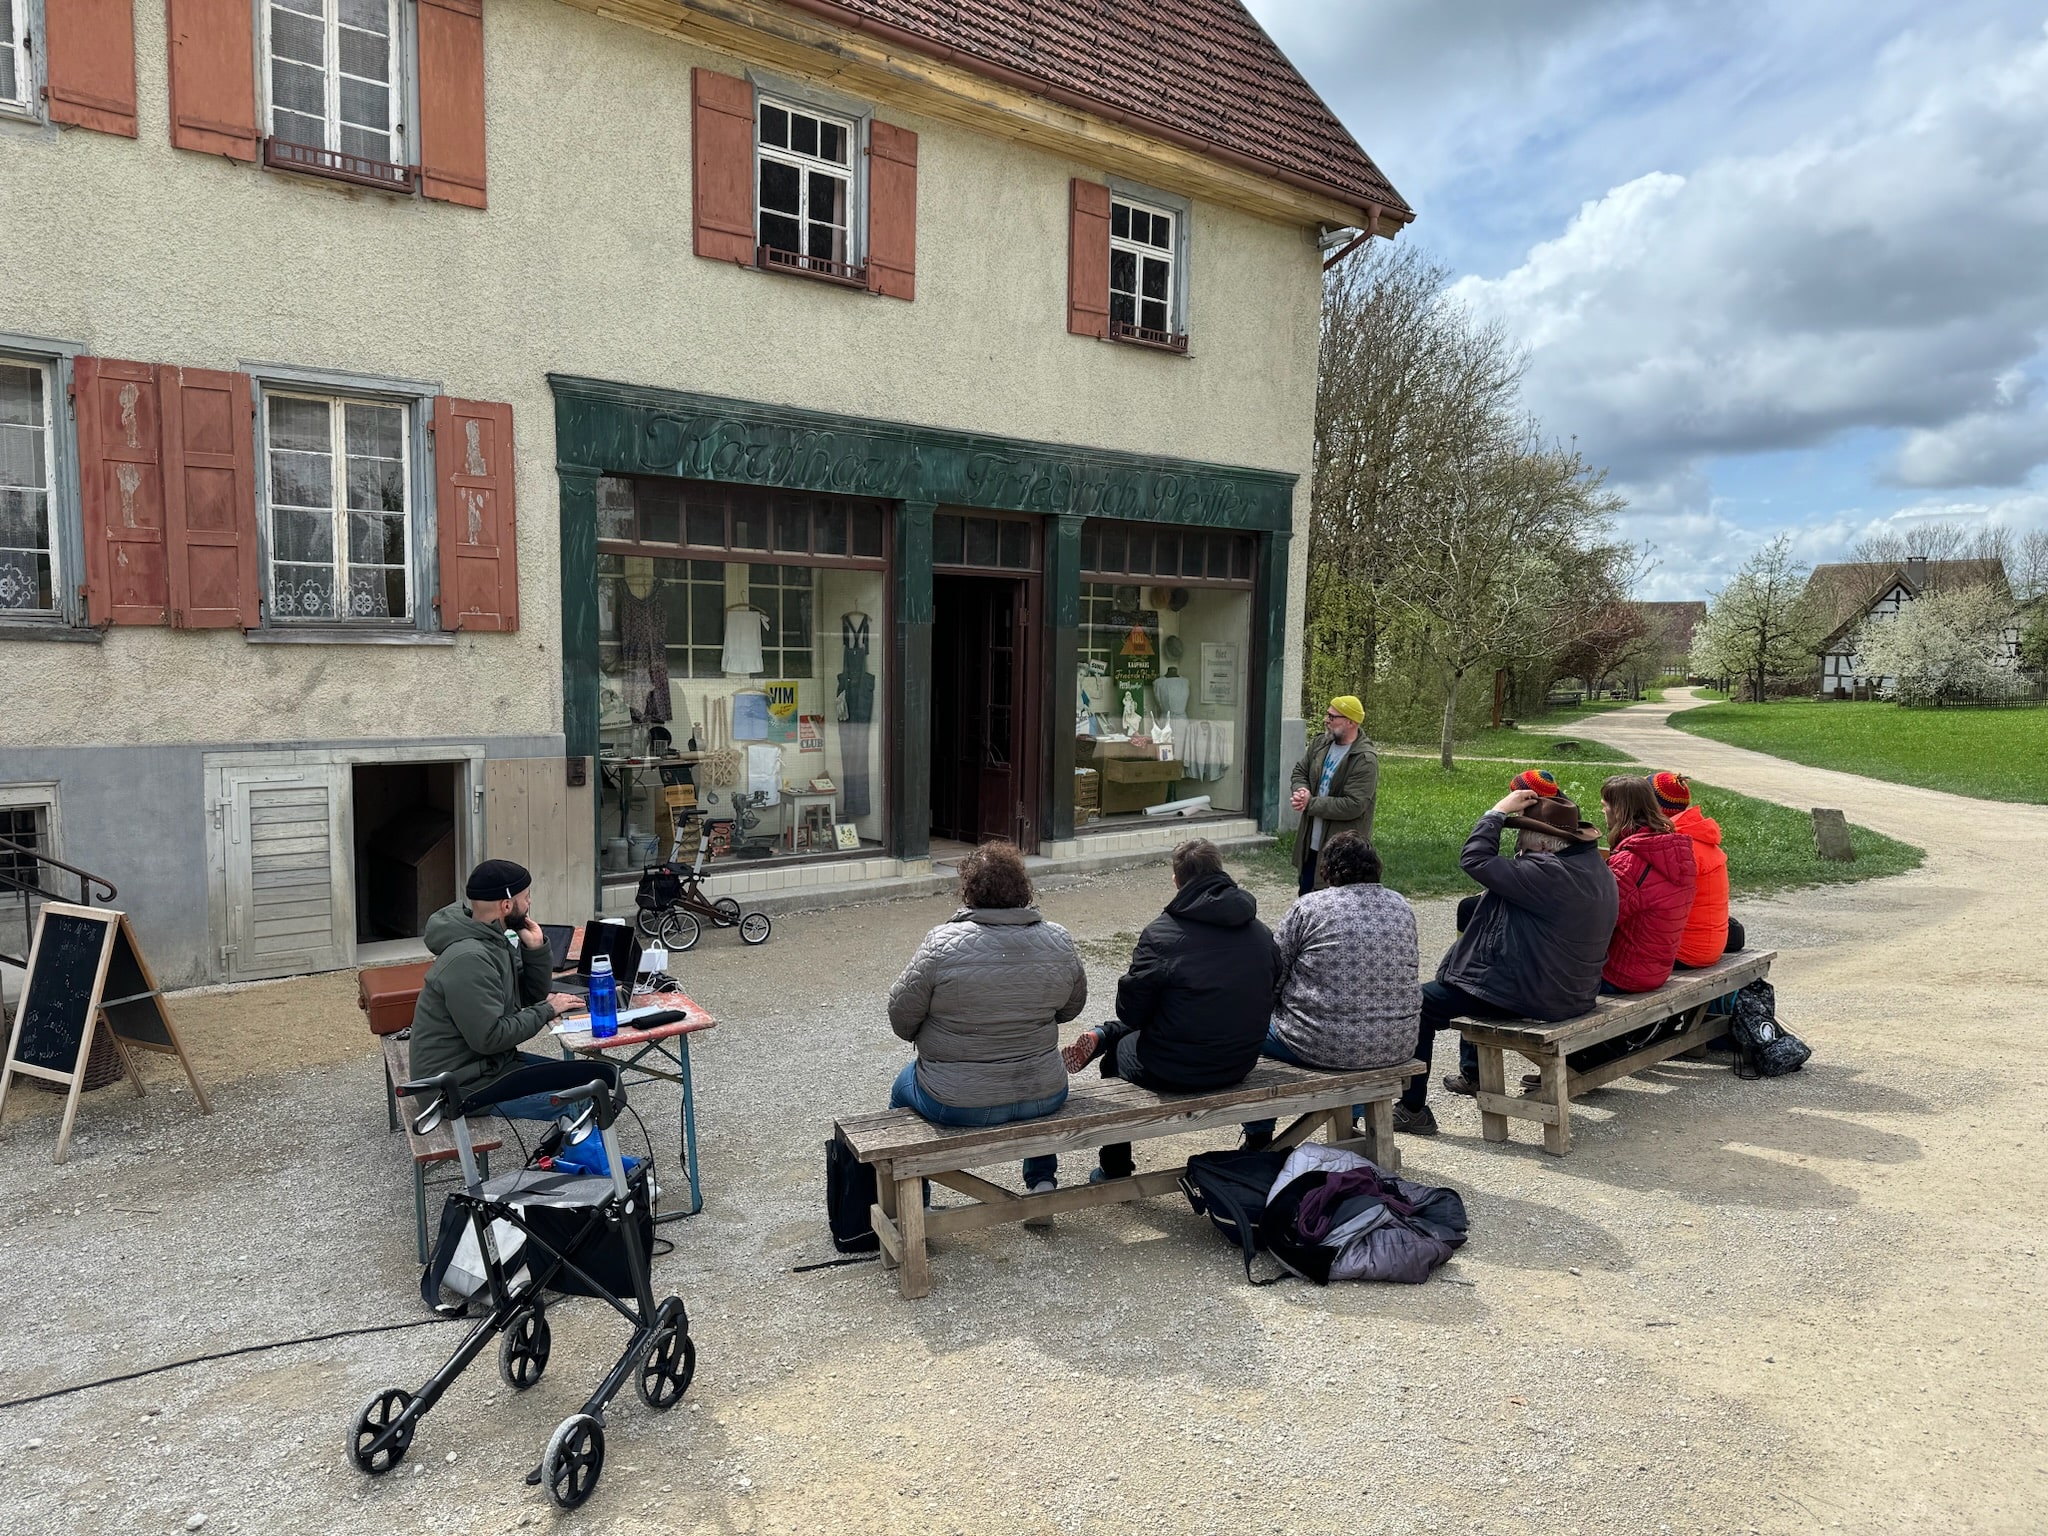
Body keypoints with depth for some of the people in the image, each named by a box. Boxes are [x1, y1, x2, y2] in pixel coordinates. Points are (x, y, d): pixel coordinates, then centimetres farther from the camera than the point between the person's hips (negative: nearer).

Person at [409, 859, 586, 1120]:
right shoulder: (468, 960, -26)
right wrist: (546, 1010, -17)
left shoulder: (493, 939, 4)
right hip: (462, 1084, -10)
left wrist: (536, 949, -4)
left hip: (487, 1062, 10)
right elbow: (490, 1037, -27)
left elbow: (532, 993, 12)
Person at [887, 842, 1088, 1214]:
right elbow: (1073, 1006, 7)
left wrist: (926, 1038, 12)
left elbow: (902, 1015, -8)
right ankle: (1041, 1182, 36)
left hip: (957, 1104, -3)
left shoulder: (943, 943, -18)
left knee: (903, 1088, 30)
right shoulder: (1059, 941, -7)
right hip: (1044, 1098, 3)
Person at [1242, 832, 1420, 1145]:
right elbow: (1402, 975, 17)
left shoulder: (1309, 906, -8)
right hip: (1397, 1046, 5)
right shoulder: (1402, 905, 7)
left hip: (1326, 1045, -5)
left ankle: (1258, 1141, 28)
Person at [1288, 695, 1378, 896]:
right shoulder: (1320, 744, 3)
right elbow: (1299, 771, 14)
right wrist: (1302, 791, -9)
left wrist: (1310, 803, -20)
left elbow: (1353, 806, -24)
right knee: (1306, 898, 21)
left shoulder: (1365, 760, -20)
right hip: (1311, 842, 8)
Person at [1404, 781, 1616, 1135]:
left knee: (1422, 1003, -1)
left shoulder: (1550, 872, -28)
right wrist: (1495, 900, 8)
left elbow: (1474, 859, -25)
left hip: (1529, 996, -10)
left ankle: (1413, 1109, 3)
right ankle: (1473, 1073, 46)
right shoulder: (1597, 869, 4)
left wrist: (1499, 811, -15)